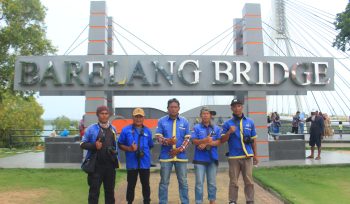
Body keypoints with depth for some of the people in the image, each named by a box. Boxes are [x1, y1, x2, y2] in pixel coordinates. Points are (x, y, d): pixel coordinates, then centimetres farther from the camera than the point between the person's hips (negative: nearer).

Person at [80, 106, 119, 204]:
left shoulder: (113, 129, 9)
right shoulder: (91, 129, -5)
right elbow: (82, 144, -3)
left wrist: (115, 151, 4)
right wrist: (94, 145, -18)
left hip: (110, 164, 4)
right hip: (96, 165, -4)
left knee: (110, 190, 14)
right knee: (94, 190, 1)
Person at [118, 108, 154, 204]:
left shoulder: (148, 131, 6)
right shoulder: (126, 130, -1)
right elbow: (120, 145, 2)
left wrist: (145, 152, 2)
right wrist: (129, 149, -14)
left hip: (145, 162, 2)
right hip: (132, 163, -2)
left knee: (146, 184, 11)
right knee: (131, 184, 8)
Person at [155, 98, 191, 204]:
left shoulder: (184, 121, 6)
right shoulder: (161, 121, 3)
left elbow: (187, 138, 3)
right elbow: (158, 137, -2)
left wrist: (180, 149, -11)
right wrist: (167, 141, -22)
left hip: (181, 156, 1)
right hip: (166, 156, -1)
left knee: (183, 181, 7)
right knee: (164, 182, 6)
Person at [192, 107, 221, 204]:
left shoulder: (216, 128, 7)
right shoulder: (197, 128, 2)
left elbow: (218, 142, -2)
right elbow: (194, 141, -7)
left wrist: (206, 144, -14)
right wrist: (205, 140, -24)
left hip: (212, 158, 2)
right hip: (200, 159, -2)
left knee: (212, 182, 9)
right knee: (199, 183, -1)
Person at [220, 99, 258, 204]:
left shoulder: (250, 122, 7)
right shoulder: (227, 123, 2)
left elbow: (253, 140, 11)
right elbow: (222, 140, 0)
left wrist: (255, 155, 11)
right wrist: (229, 132, -17)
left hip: (247, 156, 1)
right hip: (233, 157, -1)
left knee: (249, 181, 5)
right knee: (233, 181, 6)